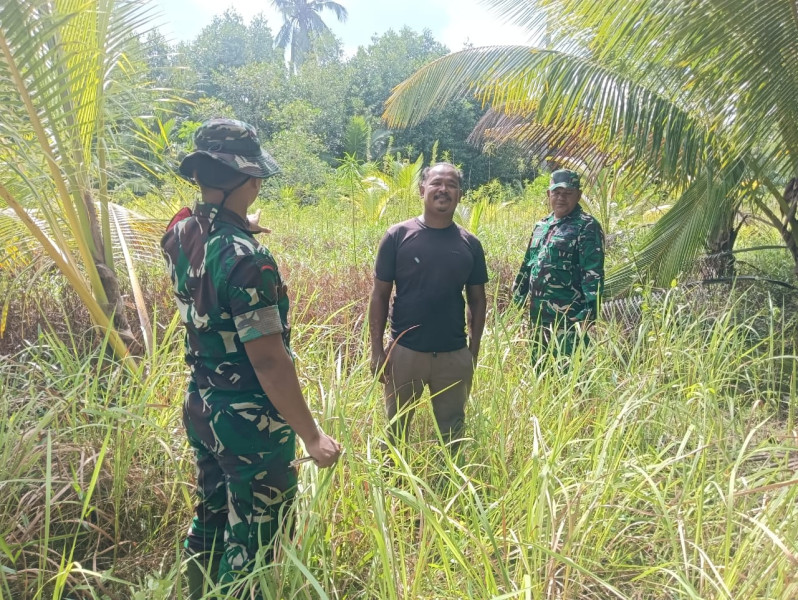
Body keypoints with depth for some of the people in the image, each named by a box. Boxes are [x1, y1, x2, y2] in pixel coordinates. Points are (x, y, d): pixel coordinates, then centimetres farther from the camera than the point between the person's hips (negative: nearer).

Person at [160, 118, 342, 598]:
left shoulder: (180, 234, -1)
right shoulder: (245, 258, -26)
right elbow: (269, 360, -26)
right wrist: (311, 435, -18)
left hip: (200, 407, 9)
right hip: (250, 421, -8)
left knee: (210, 516, 27)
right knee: (250, 540, 10)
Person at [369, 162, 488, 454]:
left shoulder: (470, 244, 1)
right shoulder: (398, 236, -7)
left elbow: (477, 300, 7)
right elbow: (379, 296, -4)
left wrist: (473, 352, 4)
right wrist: (376, 350, -7)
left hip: (455, 355, 2)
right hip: (404, 352, -2)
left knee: (452, 432, 16)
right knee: (395, 429, 15)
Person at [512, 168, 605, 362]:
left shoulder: (586, 227, -8)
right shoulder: (541, 226, 15)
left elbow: (593, 274, -14)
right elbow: (527, 265, 20)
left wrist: (588, 314, -20)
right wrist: (517, 301, 17)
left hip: (568, 319, -7)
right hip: (538, 316, 8)